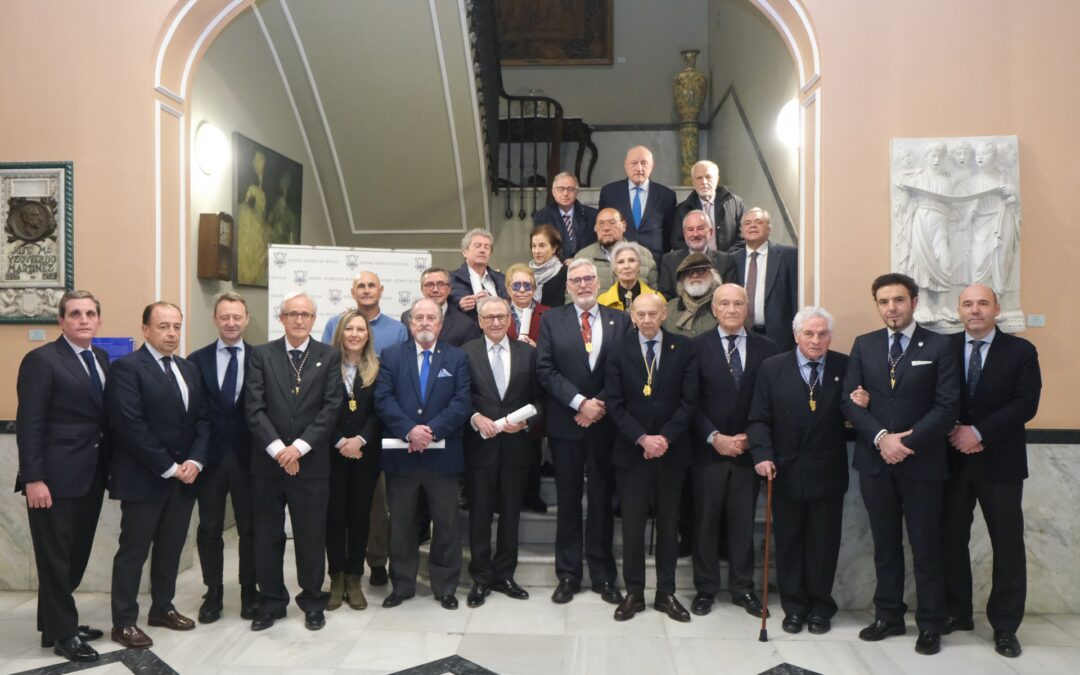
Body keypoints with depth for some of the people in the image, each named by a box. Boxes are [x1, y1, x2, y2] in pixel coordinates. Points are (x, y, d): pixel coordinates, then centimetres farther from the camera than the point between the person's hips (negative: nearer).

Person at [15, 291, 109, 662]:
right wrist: (33, 478, -18)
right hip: (56, 477, -7)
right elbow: (29, 424, -14)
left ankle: (56, 623, 31)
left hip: (91, 476, 7)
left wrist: (108, 467, 5)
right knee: (56, 558, 5)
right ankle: (62, 633, 19)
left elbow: (102, 416, 10)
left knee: (77, 555, 15)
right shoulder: (42, 360, -10)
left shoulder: (101, 358, 11)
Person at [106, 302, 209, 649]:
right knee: (133, 551, 4)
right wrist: (168, 467, -16)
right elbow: (131, 426, -18)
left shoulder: (189, 369, 12)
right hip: (144, 477, -6)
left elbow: (202, 418, 9)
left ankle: (162, 608, 30)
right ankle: (124, 622, 16)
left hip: (185, 475, 6)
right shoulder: (126, 367, -10)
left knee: (171, 548, 15)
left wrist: (195, 460, -7)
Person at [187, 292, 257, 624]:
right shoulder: (197, 360, 2)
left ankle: (250, 594, 24)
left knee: (250, 528, 9)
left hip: (248, 456, -1)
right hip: (210, 456, 1)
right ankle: (213, 595, 25)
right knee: (209, 529, 10)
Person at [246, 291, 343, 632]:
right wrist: (277, 448, -14)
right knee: (267, 536, 10)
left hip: (311, 462, -1)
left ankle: (312, 601, 23)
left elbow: (331, 408, -5)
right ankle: (271, 601, 25)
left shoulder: (329, 356, 3)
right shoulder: (261, 354, 4)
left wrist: (299, 447, -13)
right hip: (268, 460, 1)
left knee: (312, 535, 7)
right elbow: (254, 408, -4)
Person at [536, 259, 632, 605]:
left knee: (603, 499, 8)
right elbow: (545, 369, -5)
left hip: (605, 423, 0)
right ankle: (568, 575, 18)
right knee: (568, 499, 8)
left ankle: (603, 575, 19)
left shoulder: (620, 321, 5)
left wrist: (600, 405, -11)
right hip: (565, 422, 0)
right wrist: (580, 402, -13)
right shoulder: (552, 320, 3)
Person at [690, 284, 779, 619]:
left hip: (748, 449, 1)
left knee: (744, 521, 9)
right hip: (708, 449, -1)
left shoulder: (766, 348, 4)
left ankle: (743, 587, 23)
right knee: (705, 520, 7)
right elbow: (691, 401, -3)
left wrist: (751, 438, -6)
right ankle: (705, 588, 19)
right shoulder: (697, 346, -1)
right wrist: (715, 438, -11)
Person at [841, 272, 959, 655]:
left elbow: (948, 406, -9)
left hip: (922, 462, -3)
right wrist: (881, 438, -13)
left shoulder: (938, 346, -2)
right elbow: (849, 401, 1)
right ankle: (888, 615, 25)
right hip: (875, 460, 3)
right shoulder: (863, 345, 6)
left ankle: (930, 625, 20)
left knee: (925, 547, 6)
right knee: (885, 544, 13)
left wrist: (908, 443, -16)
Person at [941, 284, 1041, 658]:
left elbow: (1026, 404, -11)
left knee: (1007, 544, 4)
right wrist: (955, 432, -14)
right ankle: (956, 612, 25)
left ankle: (1005, 625, 17)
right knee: (951, 539, 9)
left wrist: (979, 432, -18)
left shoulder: (1021, 351, -2)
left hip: (1000, 461, -2)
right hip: (953, 459, 2)